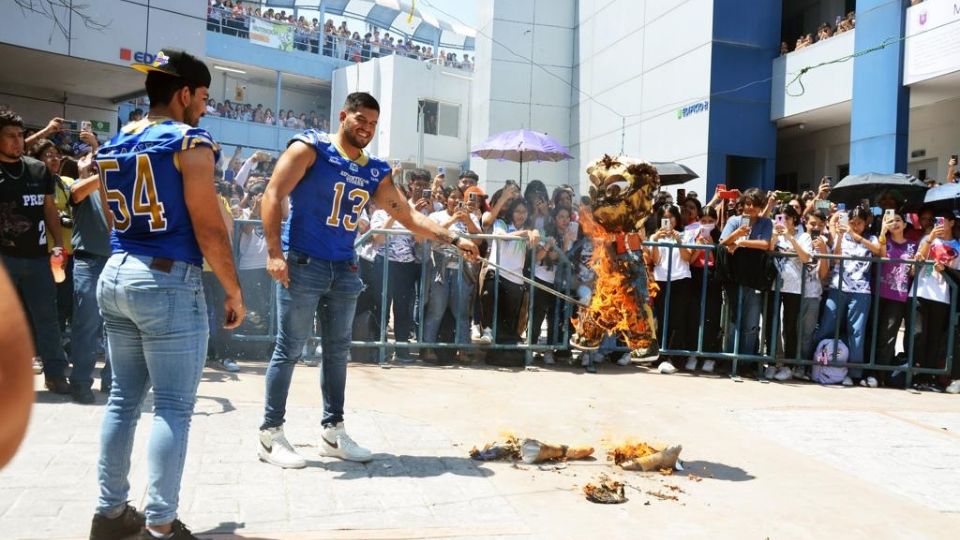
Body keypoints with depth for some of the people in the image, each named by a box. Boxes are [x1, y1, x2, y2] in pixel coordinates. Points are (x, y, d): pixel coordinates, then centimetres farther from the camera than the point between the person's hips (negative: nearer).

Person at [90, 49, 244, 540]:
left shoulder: (113, 144, 13)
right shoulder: (190, 143, -10)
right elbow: (209, 229, -14)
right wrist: (234, 292, -6)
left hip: (115, 275, 8)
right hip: (168, 282, -8)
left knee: (124, 398, 15)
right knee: (173, 406, -2)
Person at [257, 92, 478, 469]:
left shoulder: (376, 172, 10)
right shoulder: (310, 148, -5)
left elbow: (408, 216, 10)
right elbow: (273, 196, -11)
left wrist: (454, 239, 1)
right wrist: (274, 252, -19)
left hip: (344, 270, 6)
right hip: (303, 265, -6)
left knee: (338, 351, 11)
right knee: (289, 350, -1)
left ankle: (333, 431, 24)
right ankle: (270, 434, 11)